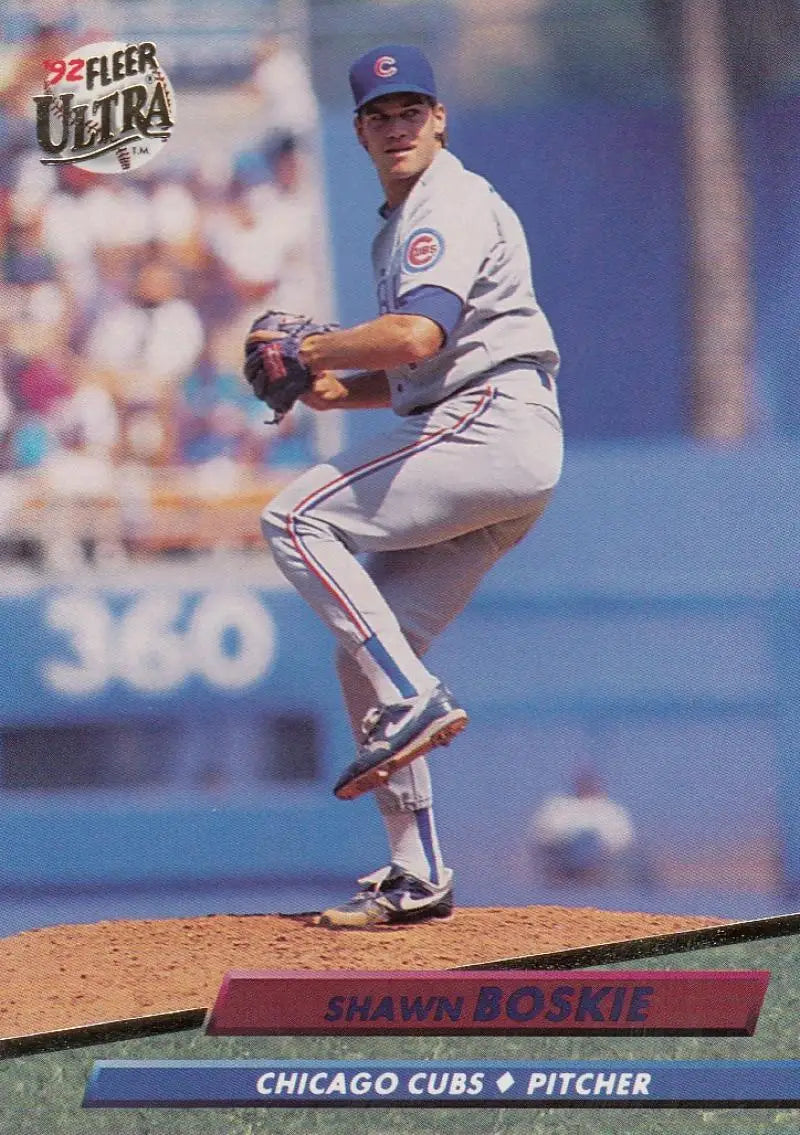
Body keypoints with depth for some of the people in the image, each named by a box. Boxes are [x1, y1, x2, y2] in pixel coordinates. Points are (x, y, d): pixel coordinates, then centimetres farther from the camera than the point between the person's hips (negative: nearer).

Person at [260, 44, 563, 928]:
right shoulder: (400, 225, 24)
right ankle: (417, 878, 8)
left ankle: (413, 701, -22)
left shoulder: (452, 205, -8)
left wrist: (311, 350, -10)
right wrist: (340, 390, 12)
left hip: (492, 426, -10)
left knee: (297, 519, -16)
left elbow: (417, 336, -23)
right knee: (364, 655, 7)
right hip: (485, 455, 10)